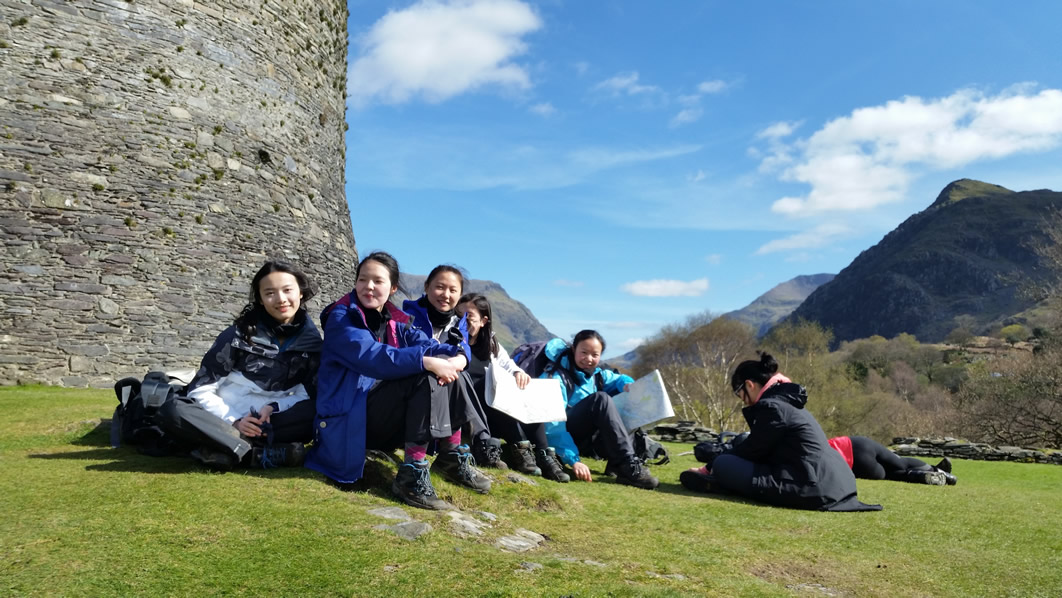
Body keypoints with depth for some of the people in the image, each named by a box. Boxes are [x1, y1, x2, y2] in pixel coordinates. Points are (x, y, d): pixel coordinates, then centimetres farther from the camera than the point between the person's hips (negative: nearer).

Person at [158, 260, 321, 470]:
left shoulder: (311, 339, 1)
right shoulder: (240, 334, -4)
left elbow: (310, 394, 1)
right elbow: (201, 390, -4)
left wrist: (274, 407, -16)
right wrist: (233, 421, -18)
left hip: (267, 424, 1)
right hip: (225, 421, -1)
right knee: (172, 411, -31)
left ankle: (227, 448, -31)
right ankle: (261, 454, -36)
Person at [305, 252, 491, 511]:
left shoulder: (395, 322, 11)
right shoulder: (341, 318, -10)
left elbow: (426, 344, -2)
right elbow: (371, 356, -28)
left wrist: (457, 356, -24)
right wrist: (426, 361, -36)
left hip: (387, 414, 7)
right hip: (349, 419, -7)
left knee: (444, 369, -5)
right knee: (427, 375, -24)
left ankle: (453, 457, 0)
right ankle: (411, 475, -28)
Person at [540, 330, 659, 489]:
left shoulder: (597, 374, 6)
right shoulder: (557, 378, -18)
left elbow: (618, 379, 23)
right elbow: (553, 424, -27)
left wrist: (627, 384, -4)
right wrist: (573, 460, -37)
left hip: (584, 439, 8)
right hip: (563, 436, -8)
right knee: (600, 399, -28)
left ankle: (617, 463, -16)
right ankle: (628, 467, -32)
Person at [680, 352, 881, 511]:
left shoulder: (771, 406, -12)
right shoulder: (787, 401, 19)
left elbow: (751, 450, -4)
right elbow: (757, 449, 24)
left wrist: (711, 468, 9)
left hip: (810, 488, -11)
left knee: (722, 464, -14)